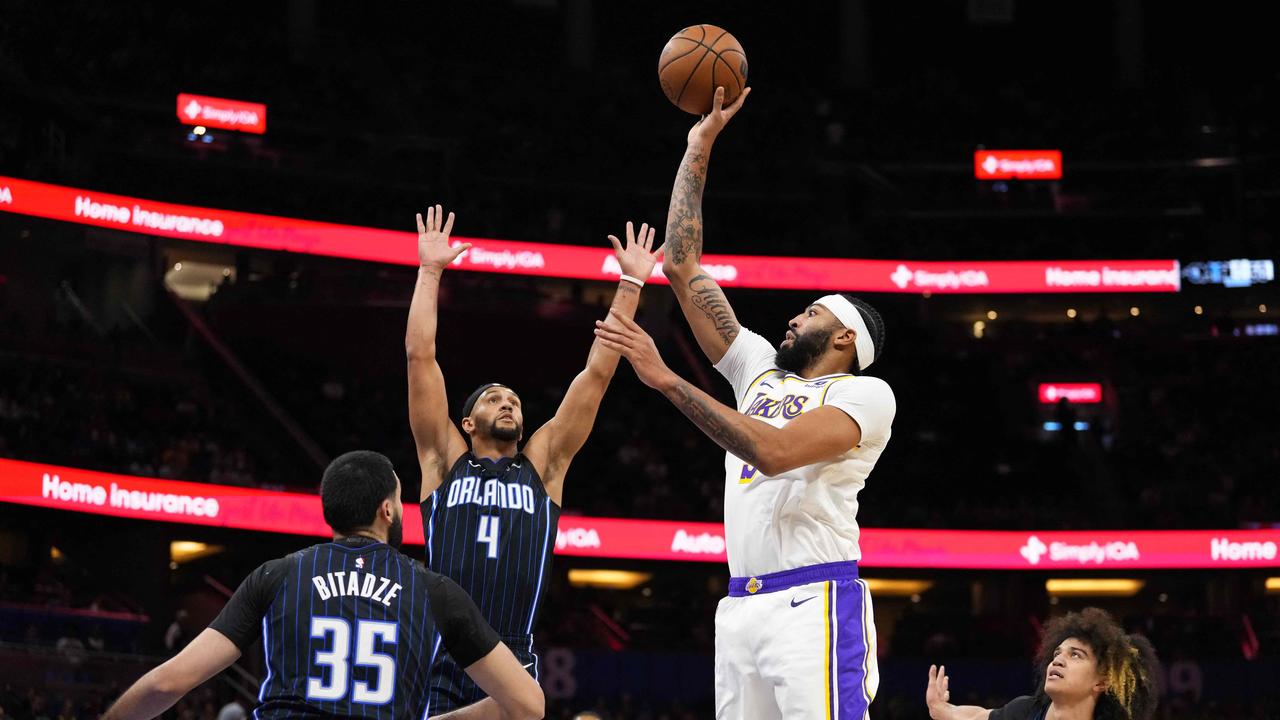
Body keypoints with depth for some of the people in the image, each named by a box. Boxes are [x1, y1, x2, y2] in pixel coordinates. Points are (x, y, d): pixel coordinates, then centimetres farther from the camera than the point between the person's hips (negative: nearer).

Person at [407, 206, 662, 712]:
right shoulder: (445, 460, 12)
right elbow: (420, 354, 8)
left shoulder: (543, 464, 15)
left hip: (512, 671, 1)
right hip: (437, 668, -1)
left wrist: (631, 283, 11)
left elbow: (598, 371, 13)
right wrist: (430, 270, 8)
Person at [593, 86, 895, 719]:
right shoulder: (761, 369, 22)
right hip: (740, 607, 7)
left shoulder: (866, 393, 1)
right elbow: (683, 267, 21)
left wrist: (666, 380, -17)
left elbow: (774, 452, -17)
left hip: (814, 603, -7)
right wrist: (699, 146, 19)